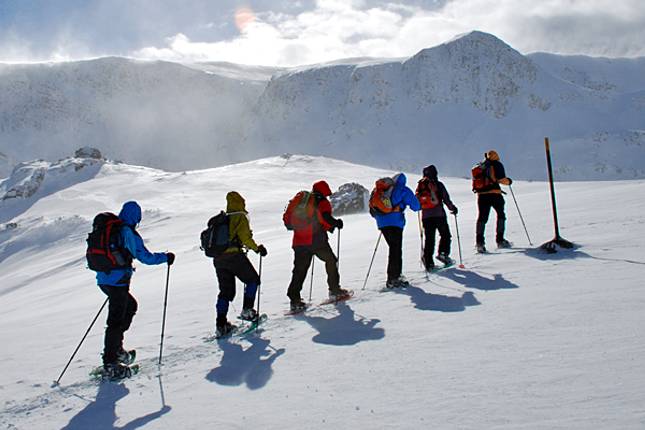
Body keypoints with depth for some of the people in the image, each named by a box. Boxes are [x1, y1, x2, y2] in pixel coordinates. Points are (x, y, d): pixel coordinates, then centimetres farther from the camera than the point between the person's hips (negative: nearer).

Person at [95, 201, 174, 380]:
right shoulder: (130, 234, -13)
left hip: (103, 279, 8)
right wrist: (166, 257, 5)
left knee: (130, 305, 24)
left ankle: (115, 348, 24)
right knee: (116, 320, -3)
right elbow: (146, 257, -8)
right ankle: (110, 363, -1)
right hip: (117, 281, -8)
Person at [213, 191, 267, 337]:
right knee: (253, 280, 15)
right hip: (234, 255, -6)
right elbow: (245, 238, -11)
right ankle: (247, 311, 7)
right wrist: (257, 248, 0)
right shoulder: (240, 217, -1)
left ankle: (221, 325, 4)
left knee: (226, 291, 11)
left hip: (218, 258, 7)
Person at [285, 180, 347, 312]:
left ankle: (294, 300, -6)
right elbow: (326, 218, -17)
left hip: (299, 242, 5)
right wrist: (336, 223, -3)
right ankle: (334, 290, 18)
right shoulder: (322, 203, 2)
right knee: (331, 261, 17)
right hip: (317, 241, -4)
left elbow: (288, 221, 20)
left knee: (299, 271, 3)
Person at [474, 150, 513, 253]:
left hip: (481, 194, 4)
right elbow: (501, 179, -7)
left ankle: (479, 242, -12)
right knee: (501, 215, 14)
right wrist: (509, 181, 12)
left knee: (482, 217, 2)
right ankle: (500, 240, 12)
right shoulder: (497, 164, 3)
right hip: (494, 193, -3)